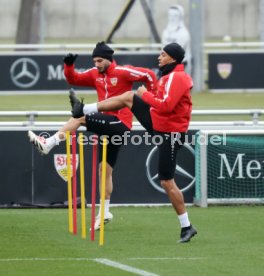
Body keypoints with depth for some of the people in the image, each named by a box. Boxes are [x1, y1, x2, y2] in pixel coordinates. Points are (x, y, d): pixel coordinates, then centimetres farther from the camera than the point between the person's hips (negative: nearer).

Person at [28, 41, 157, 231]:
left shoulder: (122, 72, -9)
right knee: (105, 168, 9)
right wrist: (69, 66, -3)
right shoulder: (95, 74, 12)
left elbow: (149, 75, -9)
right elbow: (73, 79, 16)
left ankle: (48, 144, -20)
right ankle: (105, 211, 13)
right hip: (109, 126, 8)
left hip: (120, 123, -8)